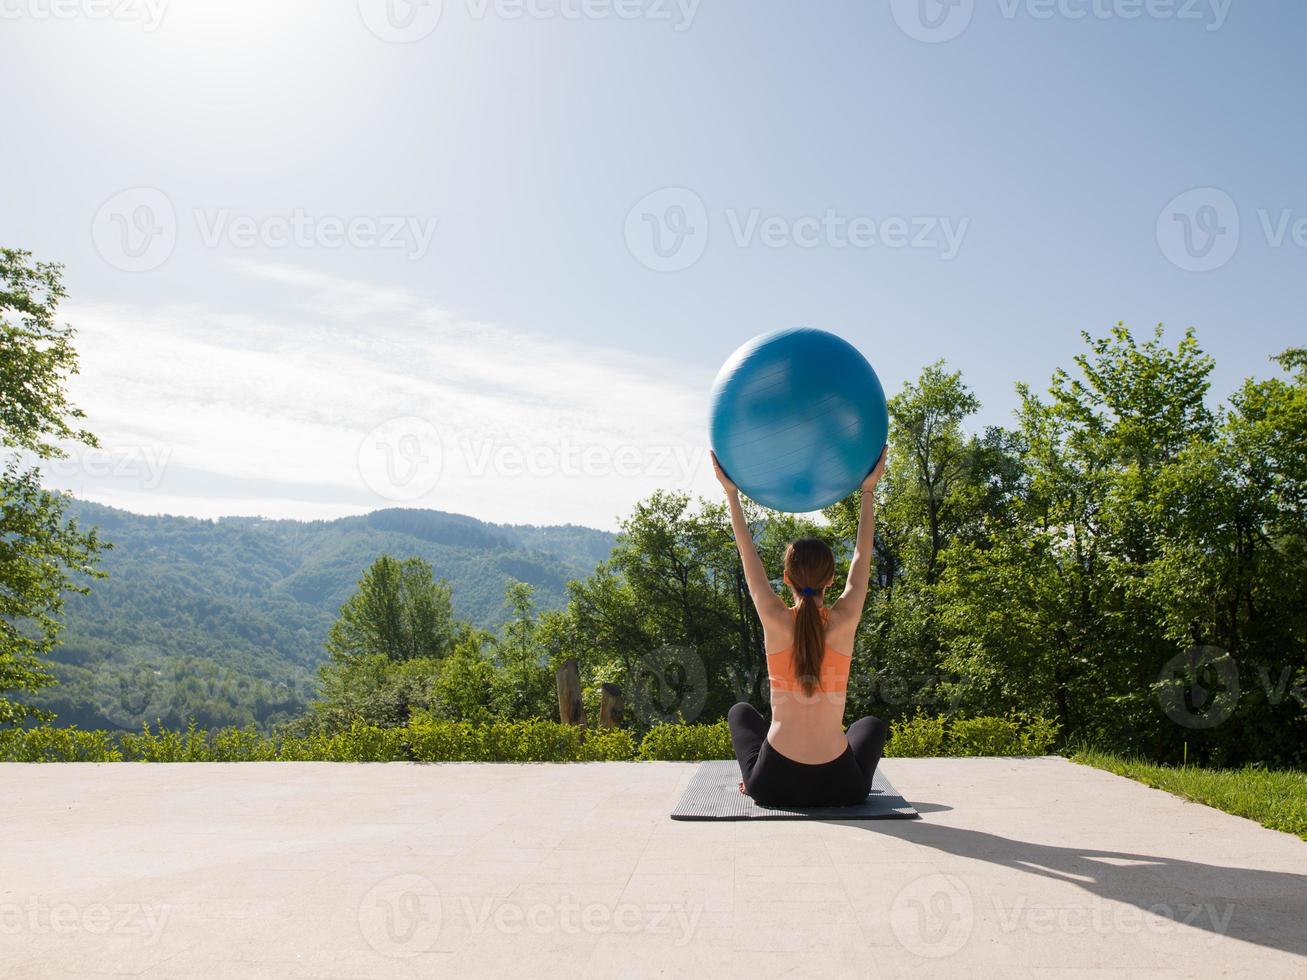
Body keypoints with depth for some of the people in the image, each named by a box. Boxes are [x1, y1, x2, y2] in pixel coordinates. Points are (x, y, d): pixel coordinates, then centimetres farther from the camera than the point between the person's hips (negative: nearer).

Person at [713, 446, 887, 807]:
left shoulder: (775, 621, -9)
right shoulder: (844, 621, -8)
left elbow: (748, 555, 3)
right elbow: (862, 554, 4)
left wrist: (731, 493, 10)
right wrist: (869, 489, 11)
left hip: (774, 786, 0)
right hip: (839, 787, 0)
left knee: (740, 713, 34)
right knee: (871, 724, 36)